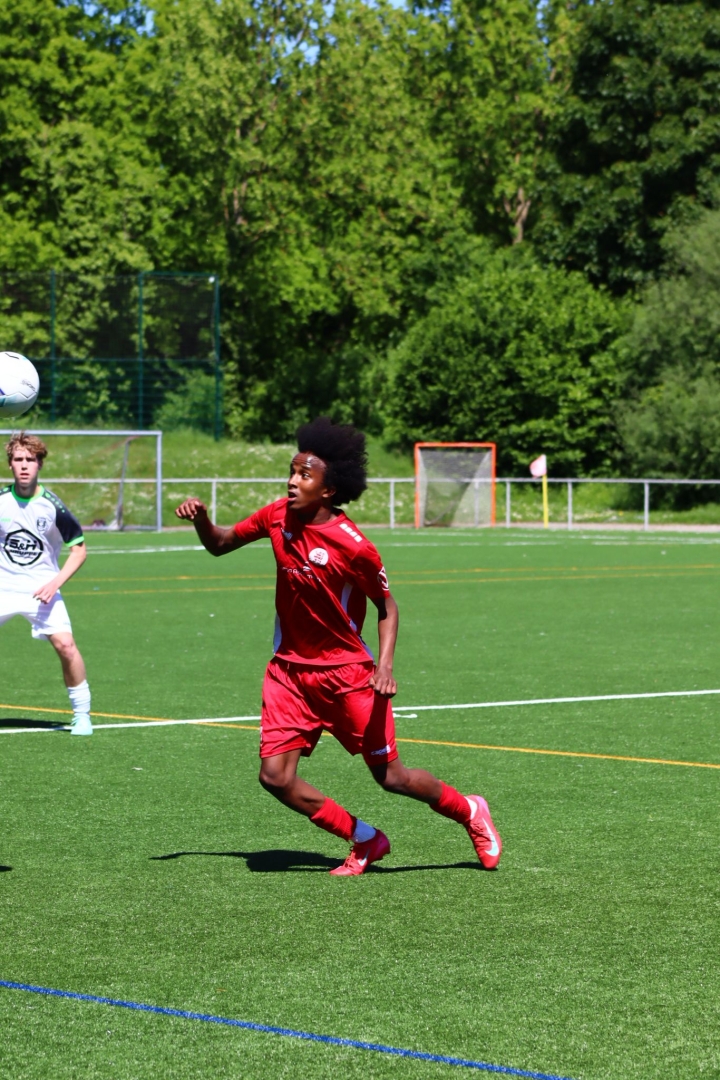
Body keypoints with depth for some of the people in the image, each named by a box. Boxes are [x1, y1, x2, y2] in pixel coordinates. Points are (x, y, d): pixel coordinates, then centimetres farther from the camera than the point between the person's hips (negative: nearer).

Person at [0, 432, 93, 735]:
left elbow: (79, 549, -2)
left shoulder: (52, 506, -10)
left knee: (65, 645, -17)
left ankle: (82, 715, -1)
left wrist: (55, 583, -13)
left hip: (40, 590, -2)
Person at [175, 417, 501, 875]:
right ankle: (366, 841, 11)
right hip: (290, 671, 5)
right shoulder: (278, 517, -3)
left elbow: (387, 606, -6)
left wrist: (385, 664, -20)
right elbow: (219, 544, 11)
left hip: (347, 673, -5)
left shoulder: (354, 546, -18)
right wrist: (201, 518, -10)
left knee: (390, 775, 1)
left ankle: (471, 812, 31)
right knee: (276, 776, -9)